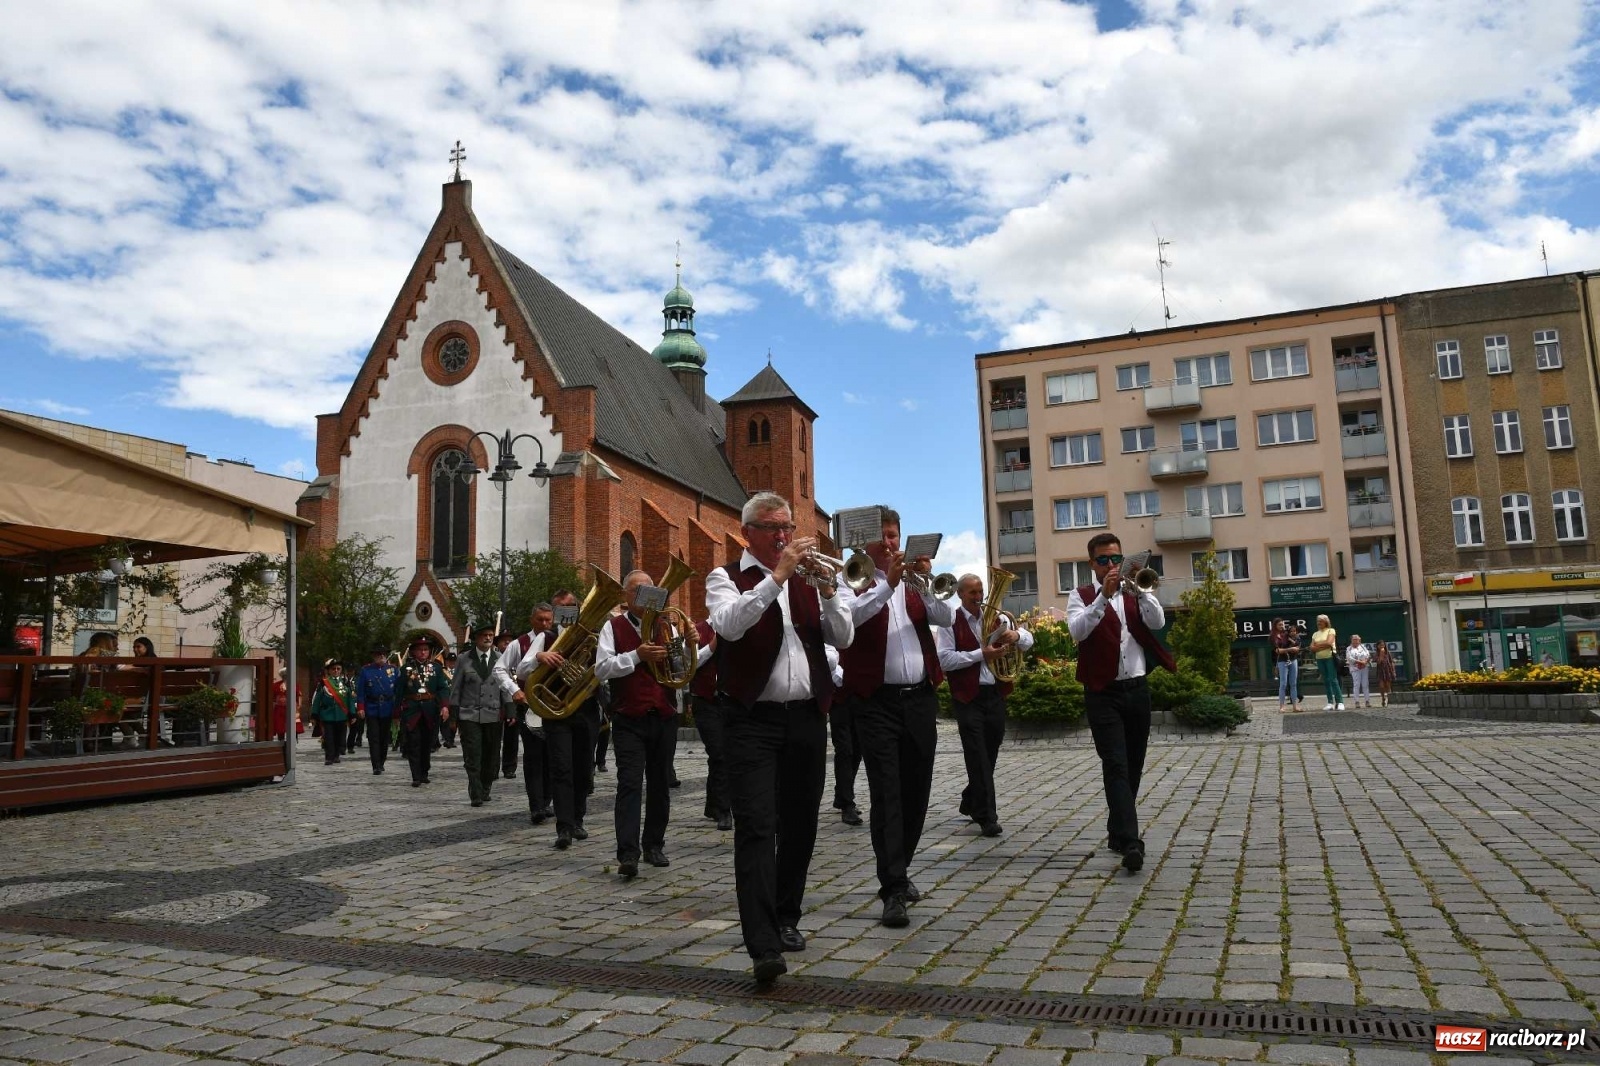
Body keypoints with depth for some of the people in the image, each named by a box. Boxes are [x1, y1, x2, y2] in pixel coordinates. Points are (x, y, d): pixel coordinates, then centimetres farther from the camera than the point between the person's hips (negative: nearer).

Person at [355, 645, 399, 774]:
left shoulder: (394, 670, 4)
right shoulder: (365, 670, 1)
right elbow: (360, 690, 0)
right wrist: (360, 708, -7)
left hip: (387, 710, 2)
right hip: (371, 709, -2)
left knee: (384, 738, 11)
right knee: (374, 738, -5)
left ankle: (381, 763, 25)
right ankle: (376, 767, -6)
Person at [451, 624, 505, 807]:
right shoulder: (464, 660, 3)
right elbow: (455, 689, 5)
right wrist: (454, 716, 1)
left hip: (493, 715, 2)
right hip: (469, 715, -1)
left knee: (491, 757, 8)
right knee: (473, 757, -5)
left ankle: (485, 790, 25)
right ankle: (476, 794, 1)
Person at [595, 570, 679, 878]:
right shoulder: (613, 627, 2)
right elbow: (601, 669, -9)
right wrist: (637, 655, -19)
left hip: (663, 717, 4)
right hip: (629, 720, -4)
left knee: (659, 784, 10)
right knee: (630, 783, -13)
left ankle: (654, 845, 22)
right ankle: (627, 854, -15)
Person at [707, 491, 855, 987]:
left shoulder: (807, 577, 13)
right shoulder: (726, 577, 3)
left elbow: (843, 637, 4)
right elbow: (730, 624, -19)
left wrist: (827, 589, -12)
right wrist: (777, 575, -23)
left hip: (807, 718, 5)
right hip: (752, 720, -4)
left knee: (799, 826, 11)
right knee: (756, 828, -12)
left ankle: (786, 919, 27)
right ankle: (764, 945, -15)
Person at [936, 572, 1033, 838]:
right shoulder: (950, 622, -4)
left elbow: (1028, 641, 11)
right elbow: (945, 659, -14)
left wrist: (1017, 635, -13)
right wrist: (981, 653, -19)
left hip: (995, 694, 5)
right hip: (968, 698, -5)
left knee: (990, 755, 14)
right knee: (978, 757, -6)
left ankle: (971, 803, 33)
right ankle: (987, 816, -3)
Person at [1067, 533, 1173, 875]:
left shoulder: (1136, 593, 11)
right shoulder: (1081, 596, 1)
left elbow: (1158, 622, -7)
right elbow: (1078, 631, -18)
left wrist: (1138, 589, -21)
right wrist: (1104, 595, -27)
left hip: (1137, 690, 4)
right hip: (1103, 693, -4)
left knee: (1133, 766, 12)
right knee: (1116, 766, -13)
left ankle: (1118, 832, 27)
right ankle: (1130, 842, -19)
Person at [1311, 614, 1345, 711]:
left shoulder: (1331, 630, 1)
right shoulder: (1315, 634, 15)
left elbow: (1329, 643, -15)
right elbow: (1312, 648, 5)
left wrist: (1318, 644, -3)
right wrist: (1323, 645, -10)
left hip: (1330, 657, -5)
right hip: (1320, 659, 5)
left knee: (1333, 680, -10)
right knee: (1325, 681, 5)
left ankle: (1340, 702, -9)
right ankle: (1330, 703, 7)